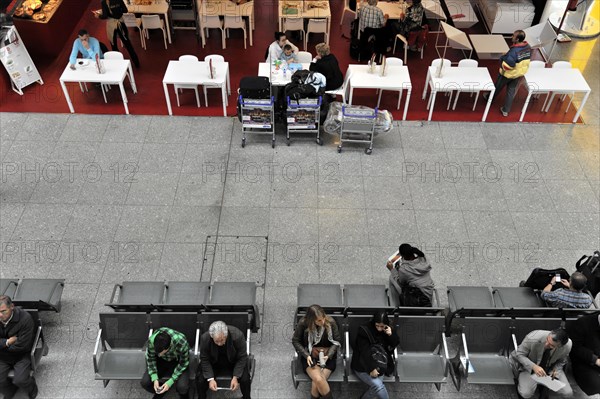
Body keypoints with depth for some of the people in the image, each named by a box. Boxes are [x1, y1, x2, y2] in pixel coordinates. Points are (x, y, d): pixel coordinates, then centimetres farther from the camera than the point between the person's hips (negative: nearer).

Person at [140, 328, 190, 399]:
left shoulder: (182, 343, -39)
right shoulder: (151, 341, -32)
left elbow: (183, 363, -20)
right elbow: (150, 360, -12)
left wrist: (170, 382, -25)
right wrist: (155, 379, -22)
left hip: (178, 361, -3)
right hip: (161, 360, 3)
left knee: (182, 387, -25)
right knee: (145, 382, -16)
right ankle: (160, 391, 19)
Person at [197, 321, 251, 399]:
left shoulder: (238, 335, -30)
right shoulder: (205, 338, -27)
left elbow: (242, 358, -17)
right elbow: (205, 360, -14)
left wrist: (235, 377, -25)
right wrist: (210, 379, -24)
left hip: (233, 361, -1)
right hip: (213, 362, 1)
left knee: (245, 380, -23)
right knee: (201, 380, -21)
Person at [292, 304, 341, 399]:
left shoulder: (330, 322, -11)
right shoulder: (303, 323, -15)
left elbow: (337, 341, 0)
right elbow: (295, 341, -2)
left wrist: (328, 355, -15)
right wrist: (306, 355, -15)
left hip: (327, 357, 1)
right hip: (309, 356, -1)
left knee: (316, 383, -23)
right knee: (318, 380, -28)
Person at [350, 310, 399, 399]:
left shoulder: (387, 330, 2)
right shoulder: (364, 330, -15)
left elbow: (396, 344, 7)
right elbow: (365, 352, -18)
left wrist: (391, 335, -13)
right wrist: (371, 368, -25)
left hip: (379, 365, 5)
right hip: (363, 366, -4)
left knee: (377, 387, -22)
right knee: (378, 385, -27)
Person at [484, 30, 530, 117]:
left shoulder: (514, 51, -37)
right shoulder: (528, 47, -11)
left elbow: (507, 65, -34)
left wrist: (503, 58, -16)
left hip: (508, 73, -6)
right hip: (519, 73, 6)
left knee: (497, 87, 22)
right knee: (511, 91, 19)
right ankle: (506, 110, 29)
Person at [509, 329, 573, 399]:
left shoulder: (567, 347, -25)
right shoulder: (533, 338, -36)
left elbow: (561, 361, 0)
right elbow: (519, 354, -23)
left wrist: (555, 370, -20)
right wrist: (534, 367, -38)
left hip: (550, 369, 3)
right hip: (530, 367, -3)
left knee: (568, 393, -13)